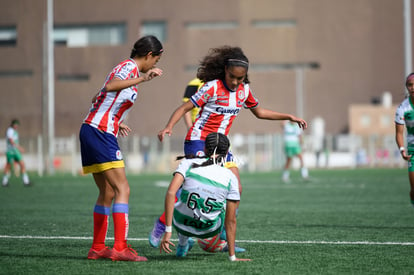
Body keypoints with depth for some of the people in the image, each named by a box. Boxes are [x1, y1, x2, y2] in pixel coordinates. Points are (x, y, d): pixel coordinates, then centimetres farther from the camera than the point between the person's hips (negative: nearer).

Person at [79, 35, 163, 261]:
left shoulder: (128, 68, 20)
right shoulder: (129, 67, -8)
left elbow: (98, 99, 29)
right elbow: (110, 86, -31)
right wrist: (141, 79, -39)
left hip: (90, 131, 10)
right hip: (100, 133, -10)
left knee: (107, 193, 15)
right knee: (122, 190, -13)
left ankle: (97, 248, 18)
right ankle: (120, 248, -20)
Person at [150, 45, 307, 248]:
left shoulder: (244, 90, 5)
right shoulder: (212, 87, -14)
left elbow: (259, 112, 23)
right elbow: (184, 108, -14)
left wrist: (289, 117, 18)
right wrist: (169, 127, -30)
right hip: (198, 141, -7)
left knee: (235, 189, -2)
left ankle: (223, 238, 7)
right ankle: (161, 224, -10)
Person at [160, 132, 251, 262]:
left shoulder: (188, 164, -7)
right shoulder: (230, 178, -7)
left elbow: (171, 193, -20)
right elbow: (231, 221, -5)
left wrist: (168, 231, -20)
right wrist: (232, 257, 1)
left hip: (180, 224, 1)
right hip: (208, 230, -1)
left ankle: (182, 246, 44)